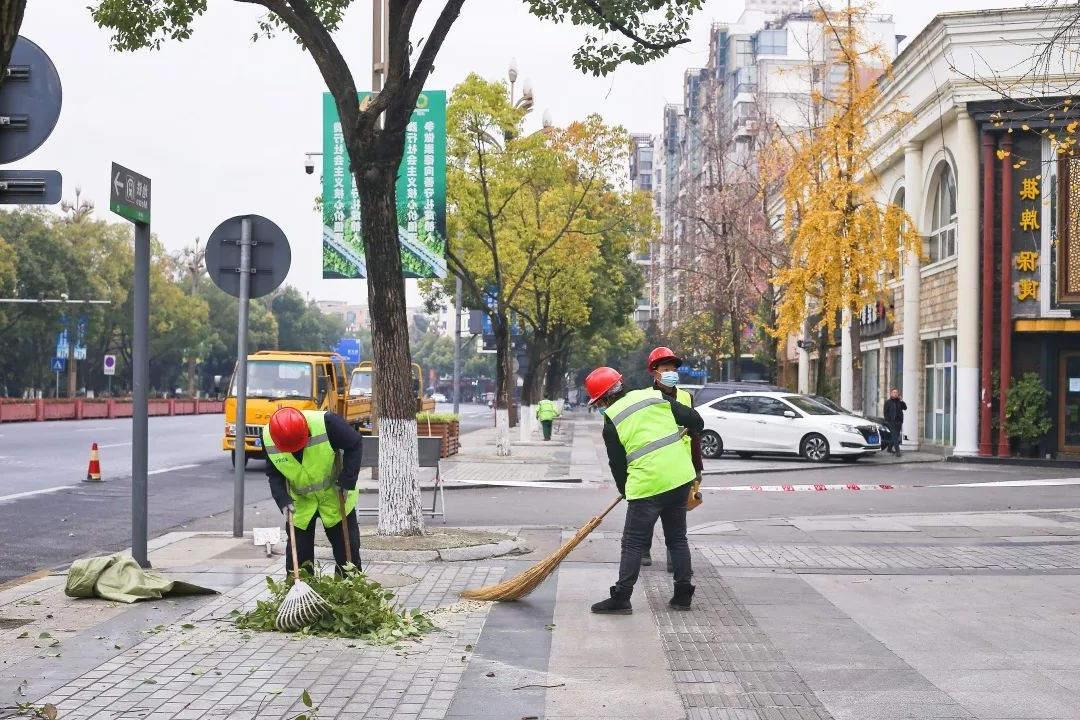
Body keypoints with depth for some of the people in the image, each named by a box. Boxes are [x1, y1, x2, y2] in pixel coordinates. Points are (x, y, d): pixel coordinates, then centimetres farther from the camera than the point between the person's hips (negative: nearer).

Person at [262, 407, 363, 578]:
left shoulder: (326, 423, -31)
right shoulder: (268, 438, -20)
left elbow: (355, 445, -18)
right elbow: (274, 474, -7)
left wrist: (347, 482, -21)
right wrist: (283, 500, -21)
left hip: (335, 494, -2)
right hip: (299, 501, 2)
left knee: (347, 544, 3)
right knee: (298, 550, 3)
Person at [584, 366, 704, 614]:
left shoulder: (612, 420, -3)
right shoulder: (656, 397, 7)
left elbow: (617, 463, 3)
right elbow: (694, 419, 10)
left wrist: (625, 490, 19)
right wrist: (693, 429, 33)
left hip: (647, 486, -5)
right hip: (681, 477, 5)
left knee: (633, 544, 2)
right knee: (678, 538, 16)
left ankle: (621, 599, 1)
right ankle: (683, 594, 19)